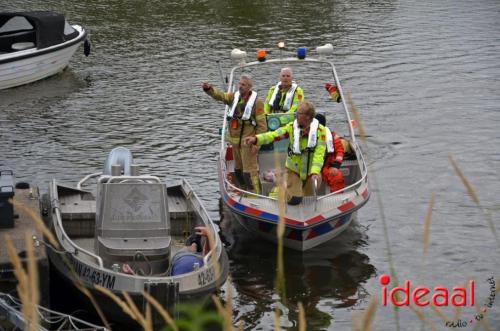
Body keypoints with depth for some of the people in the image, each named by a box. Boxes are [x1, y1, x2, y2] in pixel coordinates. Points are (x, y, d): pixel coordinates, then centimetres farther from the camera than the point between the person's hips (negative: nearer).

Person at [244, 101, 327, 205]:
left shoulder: (320, 130, -17)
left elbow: (319, 154, -23)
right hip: (293, 169, -1)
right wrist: (256, 139, -37)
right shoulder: (292, 127, -12)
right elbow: (274, 135, -21)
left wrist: (315, 172, -37)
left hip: (309, 172, 1)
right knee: (294, 199, -10)